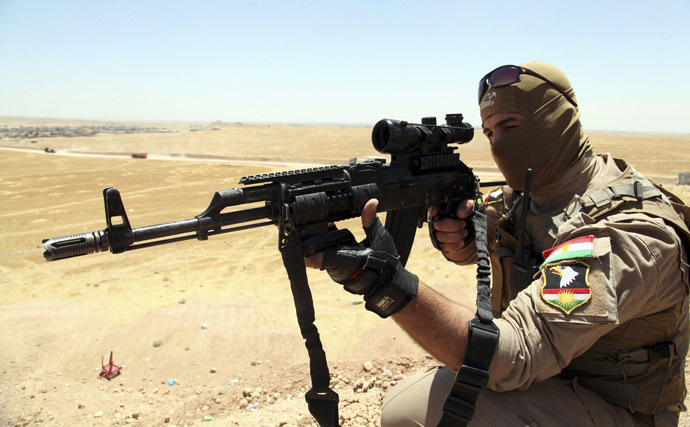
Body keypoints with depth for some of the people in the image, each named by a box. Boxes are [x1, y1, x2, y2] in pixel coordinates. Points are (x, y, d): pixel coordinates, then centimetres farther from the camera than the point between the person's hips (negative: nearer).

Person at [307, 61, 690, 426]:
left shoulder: (625, 230, -29)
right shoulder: (527, 191, -3)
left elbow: (516, 356, -38)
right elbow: (473, 249, 9)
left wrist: (388, 282, -48)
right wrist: (455, 234, -16)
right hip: (541, 369, 7)